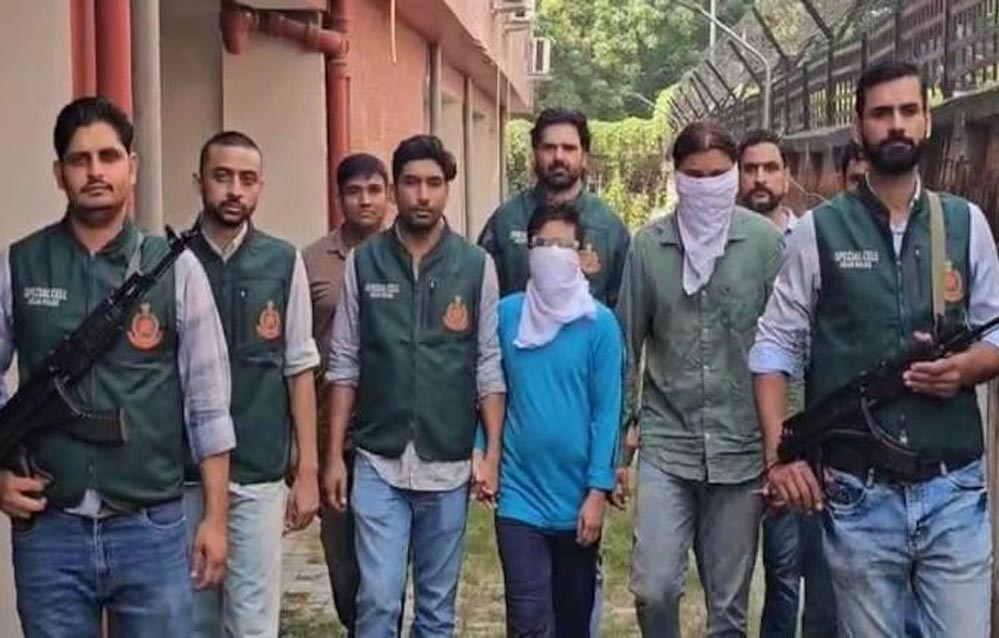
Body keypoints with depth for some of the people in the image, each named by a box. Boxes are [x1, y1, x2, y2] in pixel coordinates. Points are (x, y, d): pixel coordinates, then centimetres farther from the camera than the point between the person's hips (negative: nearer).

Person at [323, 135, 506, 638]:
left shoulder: (476, 266, 0)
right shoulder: (362, 264, 1)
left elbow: (489, 369, 2)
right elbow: (344, 366, 3)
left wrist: (493, 453, -4)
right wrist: (334, 455, 0)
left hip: (449, 465, 1)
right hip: (378, 463, 0)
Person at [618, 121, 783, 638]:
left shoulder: (765, 242, -2)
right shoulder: (649, 245, 2)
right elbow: (629, 343, 7)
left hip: (742, 448, 0)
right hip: (666, 444, 1)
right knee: (653, 589, -6)